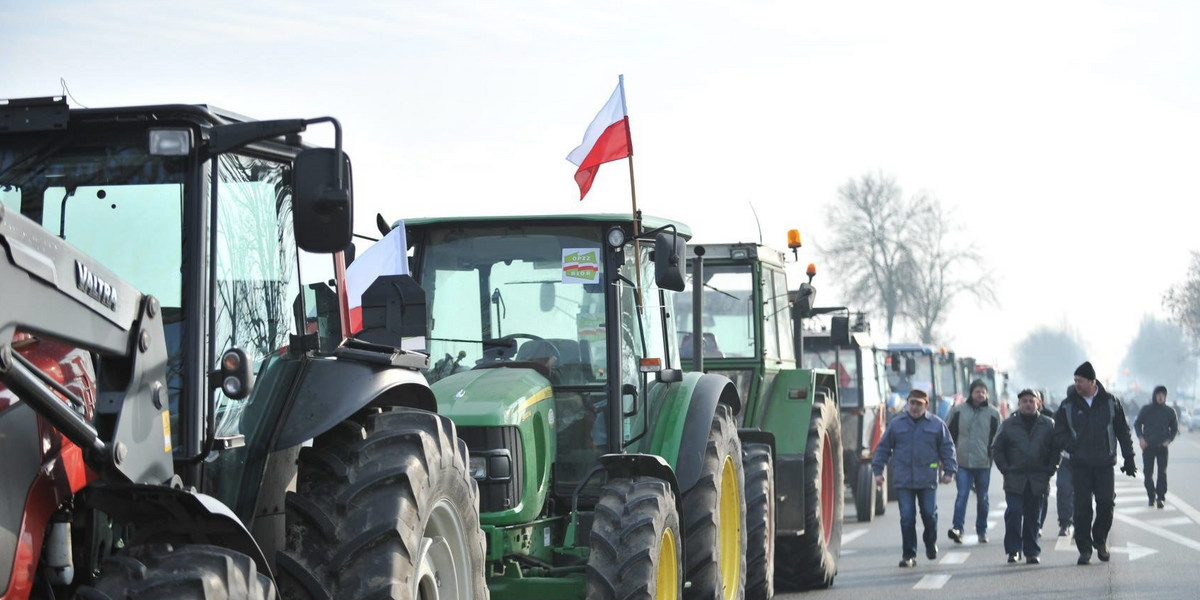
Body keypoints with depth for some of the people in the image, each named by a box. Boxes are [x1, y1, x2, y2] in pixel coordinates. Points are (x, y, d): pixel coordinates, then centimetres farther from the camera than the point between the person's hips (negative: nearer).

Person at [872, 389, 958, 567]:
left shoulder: (936, 424, 5)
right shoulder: (896, 424, 6)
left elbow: (947, 448, 9)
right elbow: (883, 448, 11)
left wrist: (949, 470, 2)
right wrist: (878, 470, 5)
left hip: (928, 480, 0)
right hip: (903, 480, 0)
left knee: (930, 515, 2)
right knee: (907, 518, -3)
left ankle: (931, 544, 30)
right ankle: (908, 555, 2)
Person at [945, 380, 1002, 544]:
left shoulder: (993, 413, 4)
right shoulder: (958, 411, 4)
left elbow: (998, 438, 9)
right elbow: (949, 434, 10)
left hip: (983, 463, 1)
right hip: (963, 462, -1)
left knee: (982, 499, 10)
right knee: (962, 495, -13)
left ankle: (982, 531, 21)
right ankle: (957, 528, -19)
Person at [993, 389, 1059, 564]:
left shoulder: (1048, 425, 6)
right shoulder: (1008, 425, 5)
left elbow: (1056, 449, 9)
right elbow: (997, 449, 9)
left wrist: (1050, 470, -1)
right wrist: (1006, 469, 0)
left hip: (1038, 481, 1)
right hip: (1014, 480, -1)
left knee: (1034, 517, 6)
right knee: (1014, 513, -11)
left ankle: (1032, 552, 14)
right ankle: (1013, 550, -3)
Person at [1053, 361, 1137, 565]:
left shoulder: (1110, 402, 4)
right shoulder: (1067, 406, 3)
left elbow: (1123, 431, 9)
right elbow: (1059, 435, 4)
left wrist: (1128, 458, 6)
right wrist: (1075, 449, -12)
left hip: (1105, 464, 0)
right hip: (1080, 466, 0)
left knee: (1106, 503, -6)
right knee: (1082, 508, -3)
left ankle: (1100, 540, 17)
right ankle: (1084, 548, 6)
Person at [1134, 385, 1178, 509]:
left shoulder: (1170, 411, 1)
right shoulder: (1146, 409, -1)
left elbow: (1174, 428, 12)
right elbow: (1137, 424, 9)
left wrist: (1169, 440, -5)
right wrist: (1140, 437, -6)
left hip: (1162, 447, -1)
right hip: (1148, 447, 1)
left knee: (1162, 473, -10)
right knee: (1148, 473, 4)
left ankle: (1160, 497, -7)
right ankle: (1151, 497, 17)